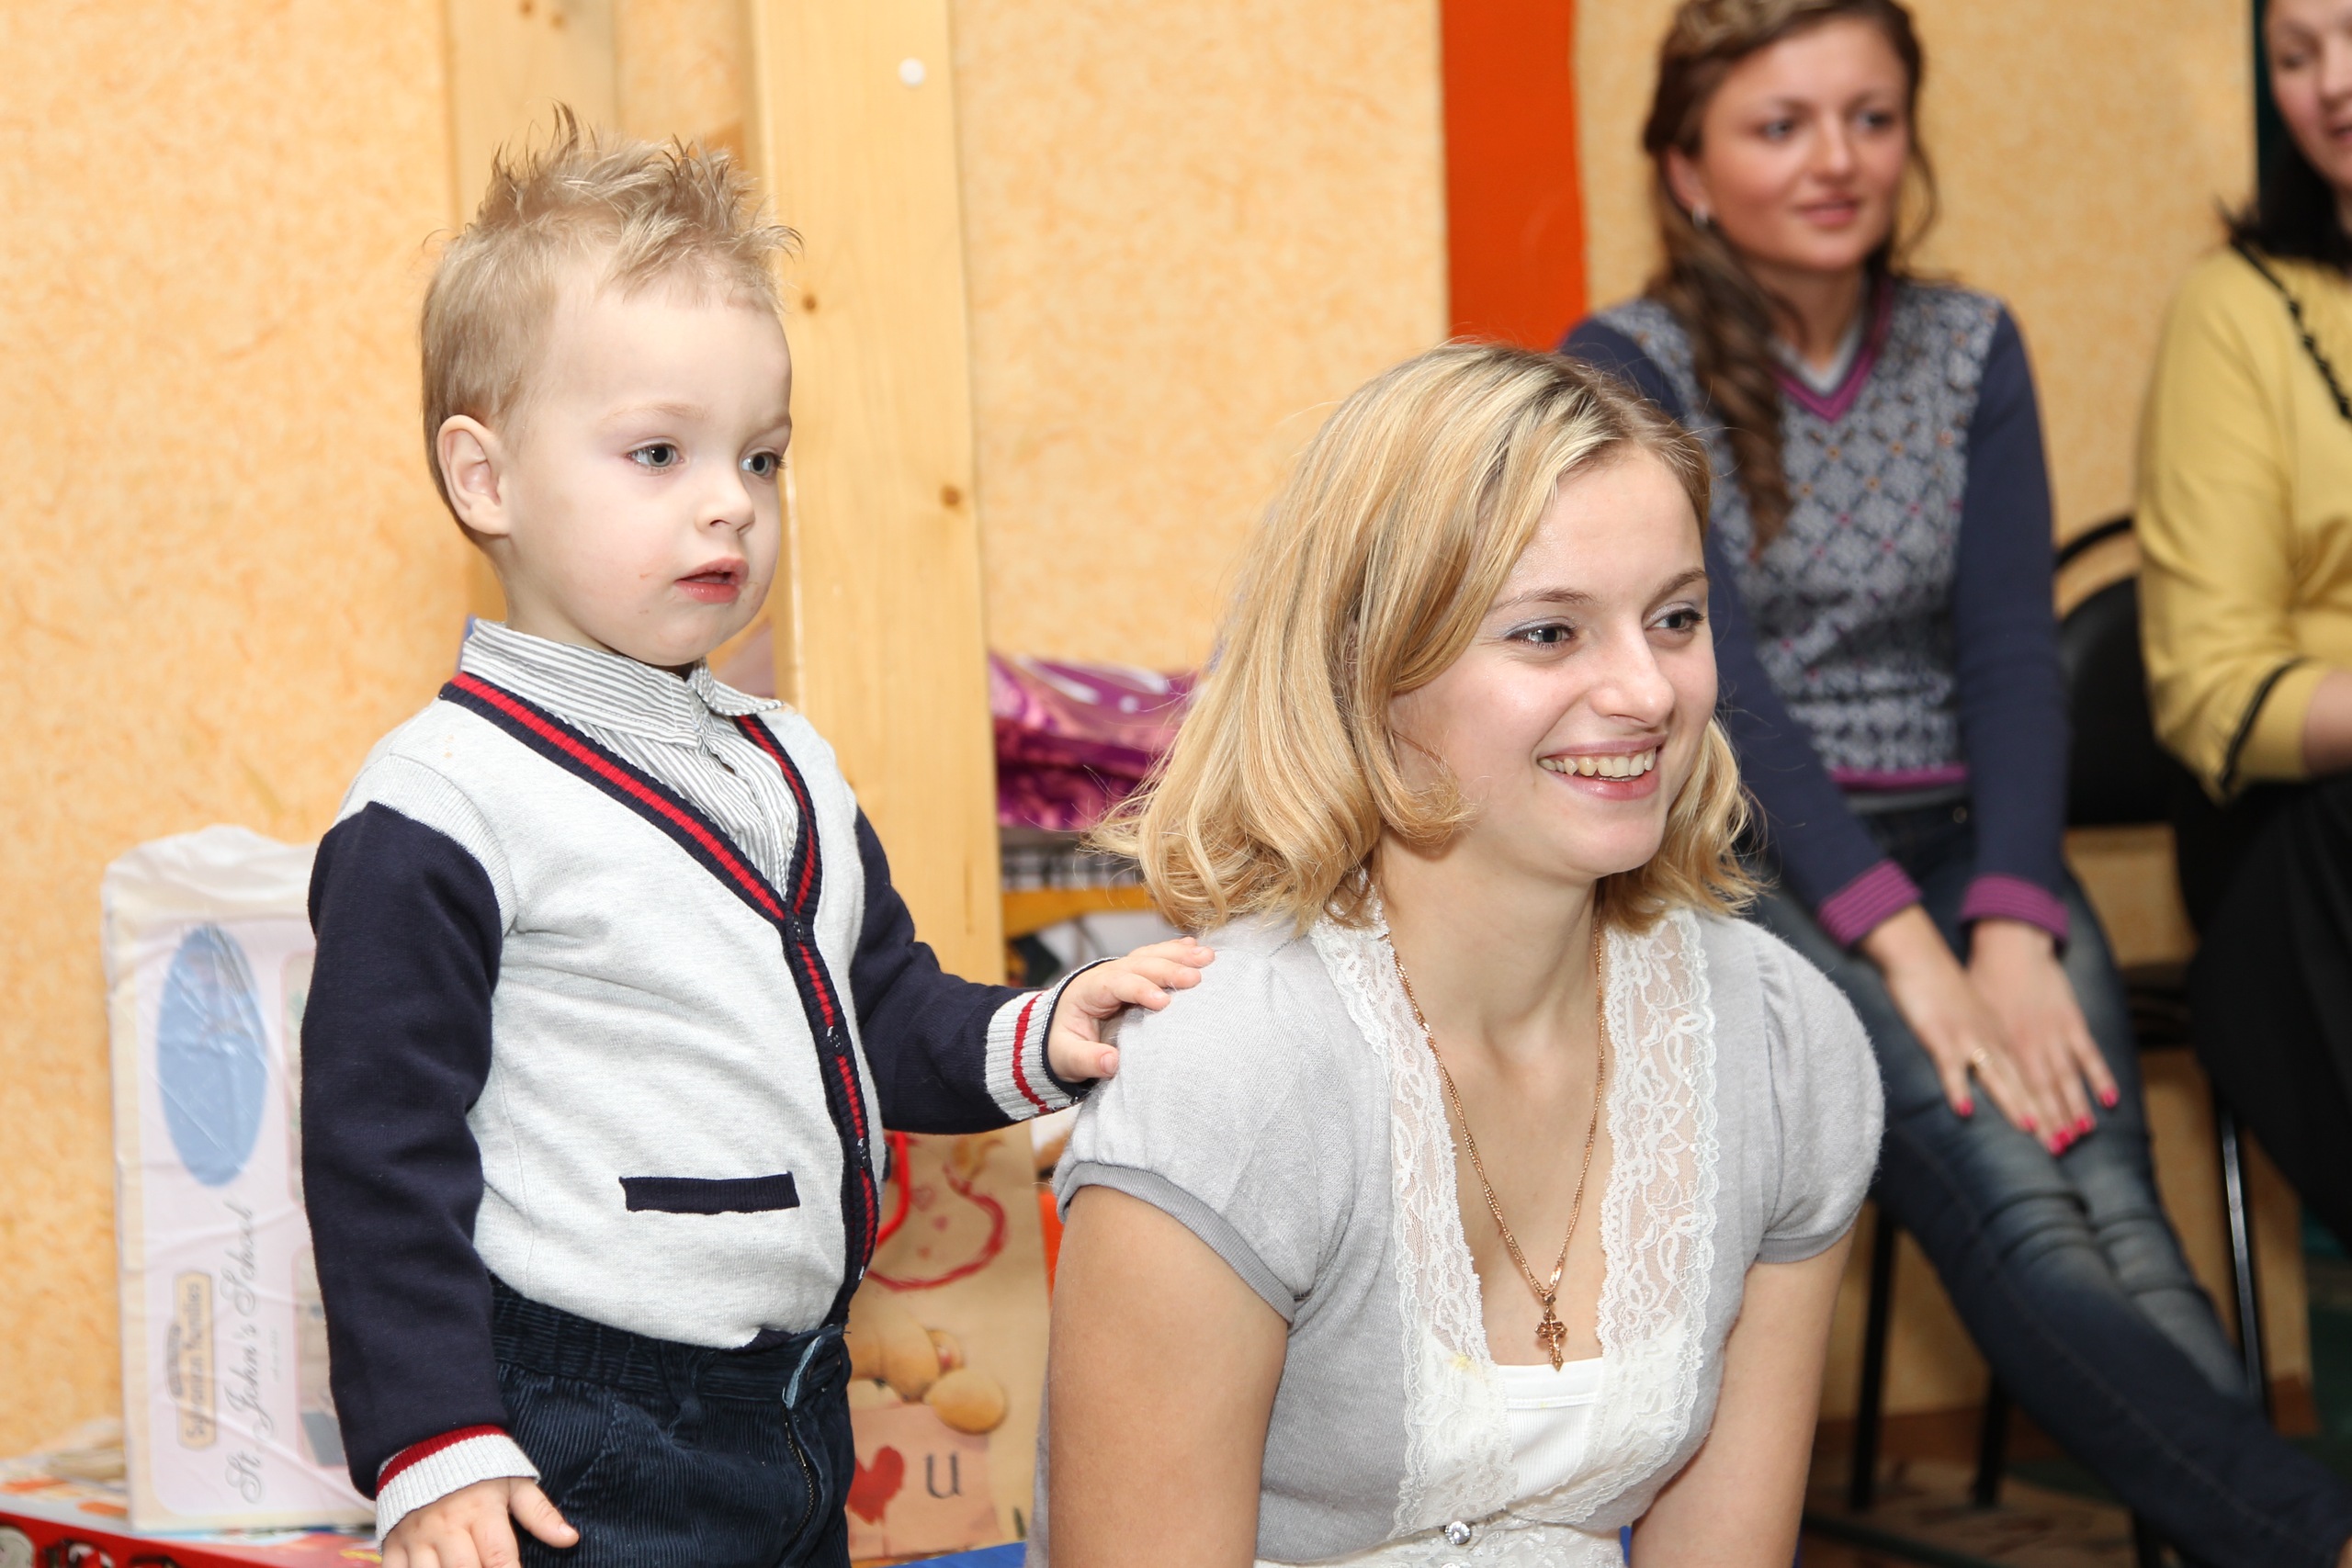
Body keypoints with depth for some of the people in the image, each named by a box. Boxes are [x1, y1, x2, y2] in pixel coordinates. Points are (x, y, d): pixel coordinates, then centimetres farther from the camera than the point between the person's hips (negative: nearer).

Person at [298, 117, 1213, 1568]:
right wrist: (433, 1448, -16)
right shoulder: (441, 812, -13)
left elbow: (886, 1020, 18)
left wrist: (1031, 1041, -3)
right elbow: (380, 1150, -13)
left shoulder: (789, 772, 11)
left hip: (800, 1417, 8)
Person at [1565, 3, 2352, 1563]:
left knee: (2110, 1194, -26)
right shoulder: (1630, 368, 2)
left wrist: (2012, 925, -14)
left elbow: (2011, 654, 4)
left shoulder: (1971, 352, 13)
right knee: (2003, 1196, -30)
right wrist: (1903, 945, -21)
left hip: (1961, 846, 4)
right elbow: (1716, 676, -9)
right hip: (1735, 856, -4)